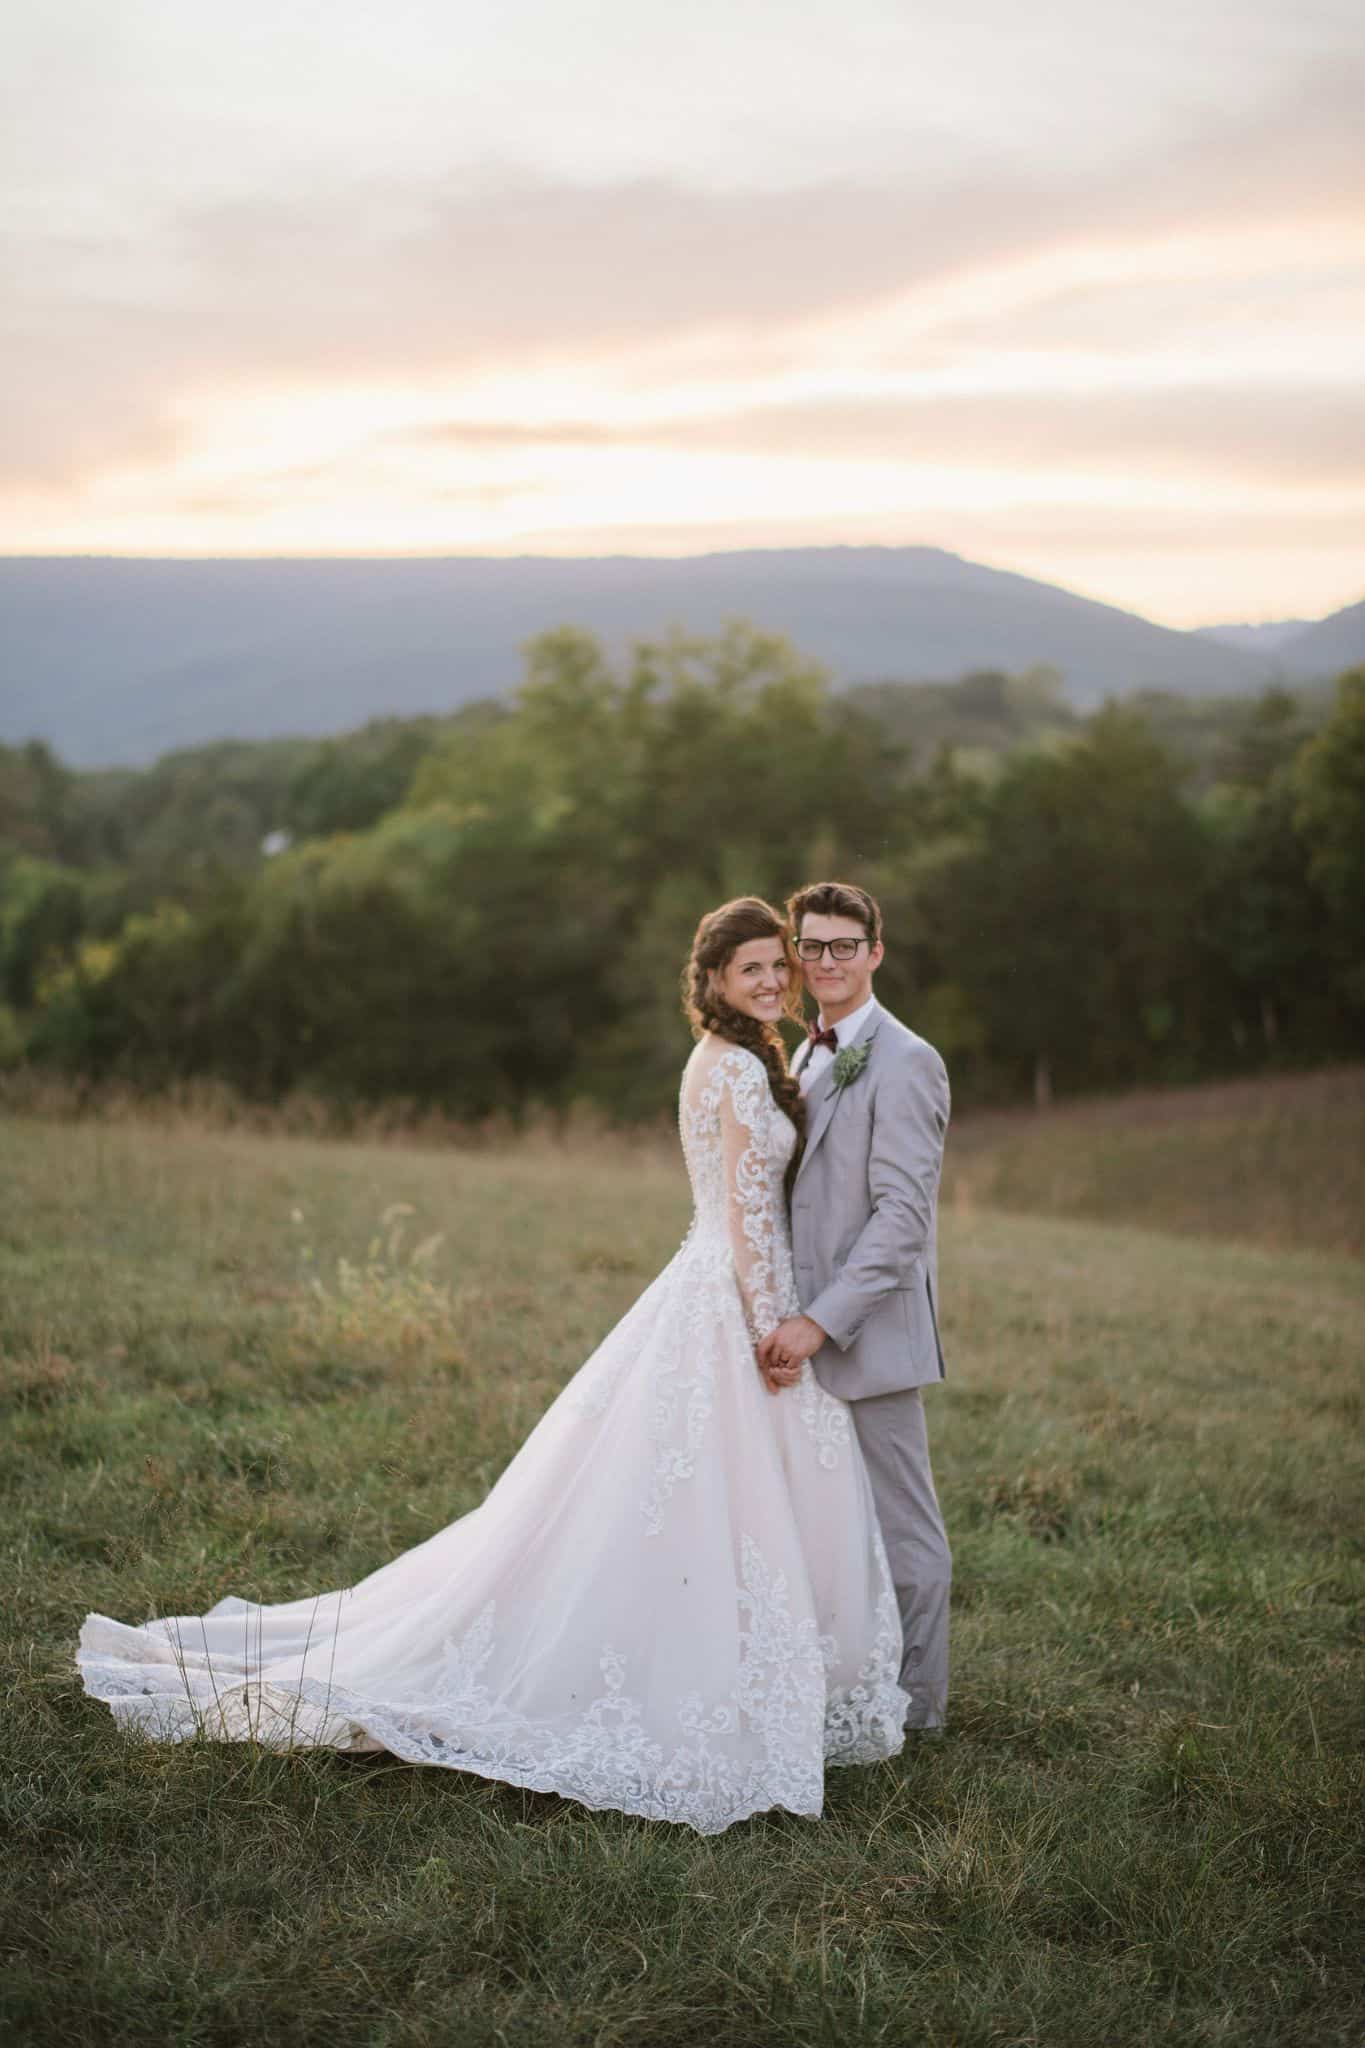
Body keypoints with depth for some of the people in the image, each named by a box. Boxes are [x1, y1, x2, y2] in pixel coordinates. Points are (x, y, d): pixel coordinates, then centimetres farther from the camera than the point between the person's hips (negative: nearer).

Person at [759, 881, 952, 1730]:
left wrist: (818, 1322, -23)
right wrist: (789, 1320, 12)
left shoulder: (903, 1063, -14)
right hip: (811, 1330, 9)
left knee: (901, 1520, 3)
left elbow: (902, 1215, -20)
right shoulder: (810, 1056, 15)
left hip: (870, 1331, -8)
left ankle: (917, 1698, 16)